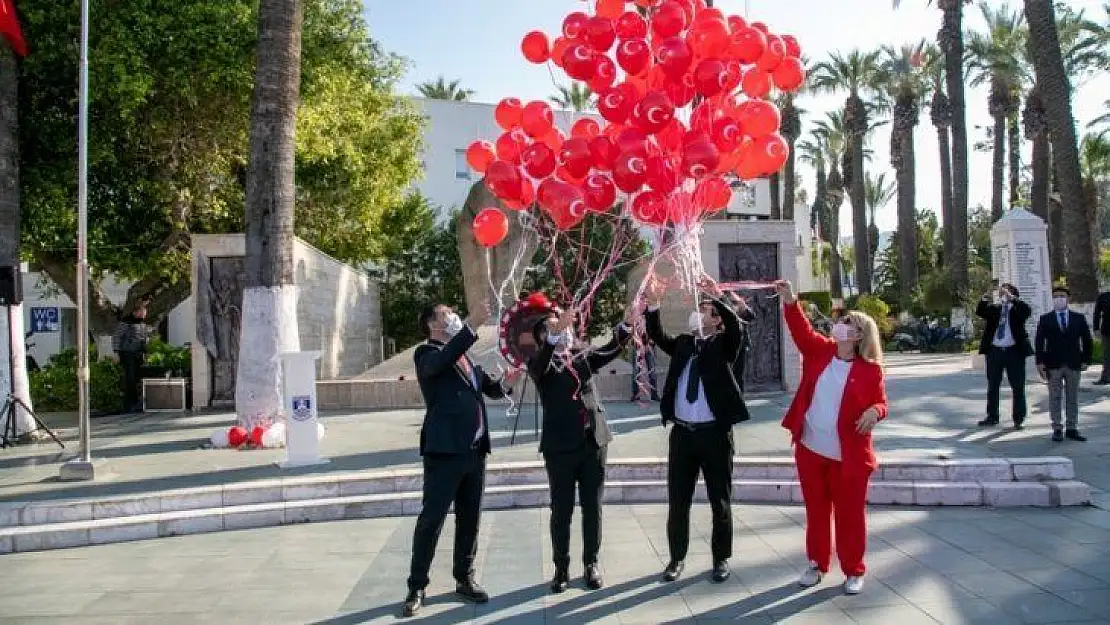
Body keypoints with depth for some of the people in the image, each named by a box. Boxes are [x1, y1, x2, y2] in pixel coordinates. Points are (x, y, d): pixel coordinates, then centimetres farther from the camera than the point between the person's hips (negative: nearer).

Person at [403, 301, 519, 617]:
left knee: (469, 518, 13)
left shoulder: (465, 356, 17)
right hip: (445, 450, -7)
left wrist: (504, 384, -1)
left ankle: (464, 579, 26)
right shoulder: (427, 354, -5)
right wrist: (471, 326, -35)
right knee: (431, 519, -1)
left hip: (474, 449, 7)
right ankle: (417, 586, 9)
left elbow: (487, 387, 21)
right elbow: (443, 360, -28)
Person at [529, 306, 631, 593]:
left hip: (594, 441, 4)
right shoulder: (539, 363, 0)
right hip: (560, 445, -3)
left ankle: (591, 564, 21)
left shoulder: (583, 355, 12)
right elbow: (540, 366, -24)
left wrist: (628, 322, -21)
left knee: (593, 508, 9)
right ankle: (561, 568, 16)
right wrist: (556, 331, -38)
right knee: (562, 510, 4)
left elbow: (612, 348, -3)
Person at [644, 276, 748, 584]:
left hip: (715, 432, -3)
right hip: (682, 432, 3)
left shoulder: (723, 344, 0)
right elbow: (658, 336, -2)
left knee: (720, 501, 8)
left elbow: (735, 326, -18)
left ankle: (721, 559, 23)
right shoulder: (682, 343, 11)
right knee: (678, 501, 10)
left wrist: (718, 298, -32)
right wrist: (653, 304, -14)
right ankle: (677, 558, 23)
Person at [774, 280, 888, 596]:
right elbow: (802, 331, -12)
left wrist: (874, 411, -25)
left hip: (848, 456, -3)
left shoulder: (870, 369, -7)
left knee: (849, 514, 7)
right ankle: (817, 563, 30)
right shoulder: (820, 351, 1)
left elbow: (880, 403, -2)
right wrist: (790, 302, -25)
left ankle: (854, 571, 23)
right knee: (816, 510, 15)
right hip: (810, 449, 4)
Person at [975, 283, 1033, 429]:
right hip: (994, 351, 3)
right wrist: (985, 299, -23)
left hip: (1014, 351, -3)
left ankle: (1018, 419, 9)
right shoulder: (993, 308, 10)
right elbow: (980, 312, -6)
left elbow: (1028, 310, -18)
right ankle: (992, 416, 18)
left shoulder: (1018, 309, 3)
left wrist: (1011, 297, -25)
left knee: (1018, 387, 2)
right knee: (992, 386, 9)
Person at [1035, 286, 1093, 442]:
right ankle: (1057, 429, 5)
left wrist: (1086, 360, 2)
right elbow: (1039, 342, -1)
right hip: (1053, 365, -1)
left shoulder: (1079, 318, 7)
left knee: (1073, 398, 6)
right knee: (1055, 398, 1)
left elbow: (1087, 340, 9)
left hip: (1074, 365, 2)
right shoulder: (1045, 319, 3)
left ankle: (1072, 429, 13)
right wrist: (1040, 362, -9)